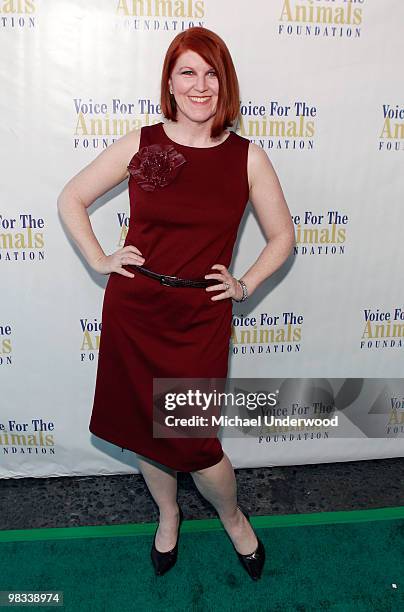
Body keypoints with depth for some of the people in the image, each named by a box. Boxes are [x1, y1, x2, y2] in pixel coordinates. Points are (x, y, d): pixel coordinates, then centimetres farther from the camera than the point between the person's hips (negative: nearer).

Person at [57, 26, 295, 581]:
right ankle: (168, 515, 46)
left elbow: (282, 236, 9)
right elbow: (71, 198, 9)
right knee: (145, 428, 16)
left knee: (195, 440, 2)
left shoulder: (248, 157, -1)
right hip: (133, 310, 2)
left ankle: (233, 518, 37)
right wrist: (99, 260, 0)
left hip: (201, 317, -1)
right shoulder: (141, 144, -1)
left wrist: (246, 285, -2)